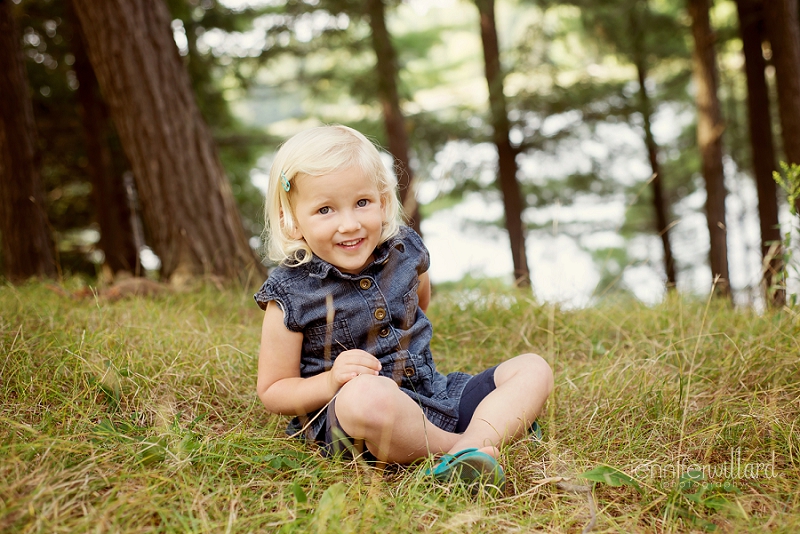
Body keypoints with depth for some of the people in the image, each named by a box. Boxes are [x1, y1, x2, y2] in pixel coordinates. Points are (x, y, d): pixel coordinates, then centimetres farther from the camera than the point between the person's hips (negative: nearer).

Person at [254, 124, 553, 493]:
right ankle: (451, 443, -16)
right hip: (344, 417, -6)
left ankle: (479, 438, -28)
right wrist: (331, 382, -24)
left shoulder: (406, 252, 2)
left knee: (534, 368, -1)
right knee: (366, 394, -42)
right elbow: (272, 391, -6)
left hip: (433, 394, 6)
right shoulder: (291, 296, -11)